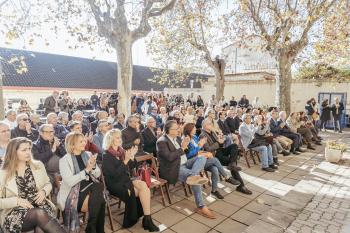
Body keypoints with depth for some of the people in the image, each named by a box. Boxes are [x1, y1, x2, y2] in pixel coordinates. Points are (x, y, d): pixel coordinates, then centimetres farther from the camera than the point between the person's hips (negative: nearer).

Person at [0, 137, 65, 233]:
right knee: (40, 214, -34)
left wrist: (44, 191, -4)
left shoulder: (38, 165, 8)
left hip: (40, 206, 2)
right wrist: (17, 201, -14)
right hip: (15, 212, -2)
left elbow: (48, 184, 18)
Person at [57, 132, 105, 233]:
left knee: (99, 186, -28)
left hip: (90, 188, 5)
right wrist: (86, 170, -22)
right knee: (99, 199, -28)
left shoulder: (88, 155, 8)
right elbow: (69, 182, -17)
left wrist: (93, 166, -13)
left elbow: (97, 175, 7)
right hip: (74, 193, -5)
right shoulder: (64, 160, -6)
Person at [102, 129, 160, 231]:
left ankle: (147, 219, -18)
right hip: (115, 184, -6)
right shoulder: (106, 156, -11)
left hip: (125, 180, 6)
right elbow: (115, 173, -20)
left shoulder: (121, 151, 8)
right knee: (144, 189, -20)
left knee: (143, 185, -22)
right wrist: (126, 160, -25)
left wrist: (132, 157, -6)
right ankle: (147, 219, -7)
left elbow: (131, 167, 12)